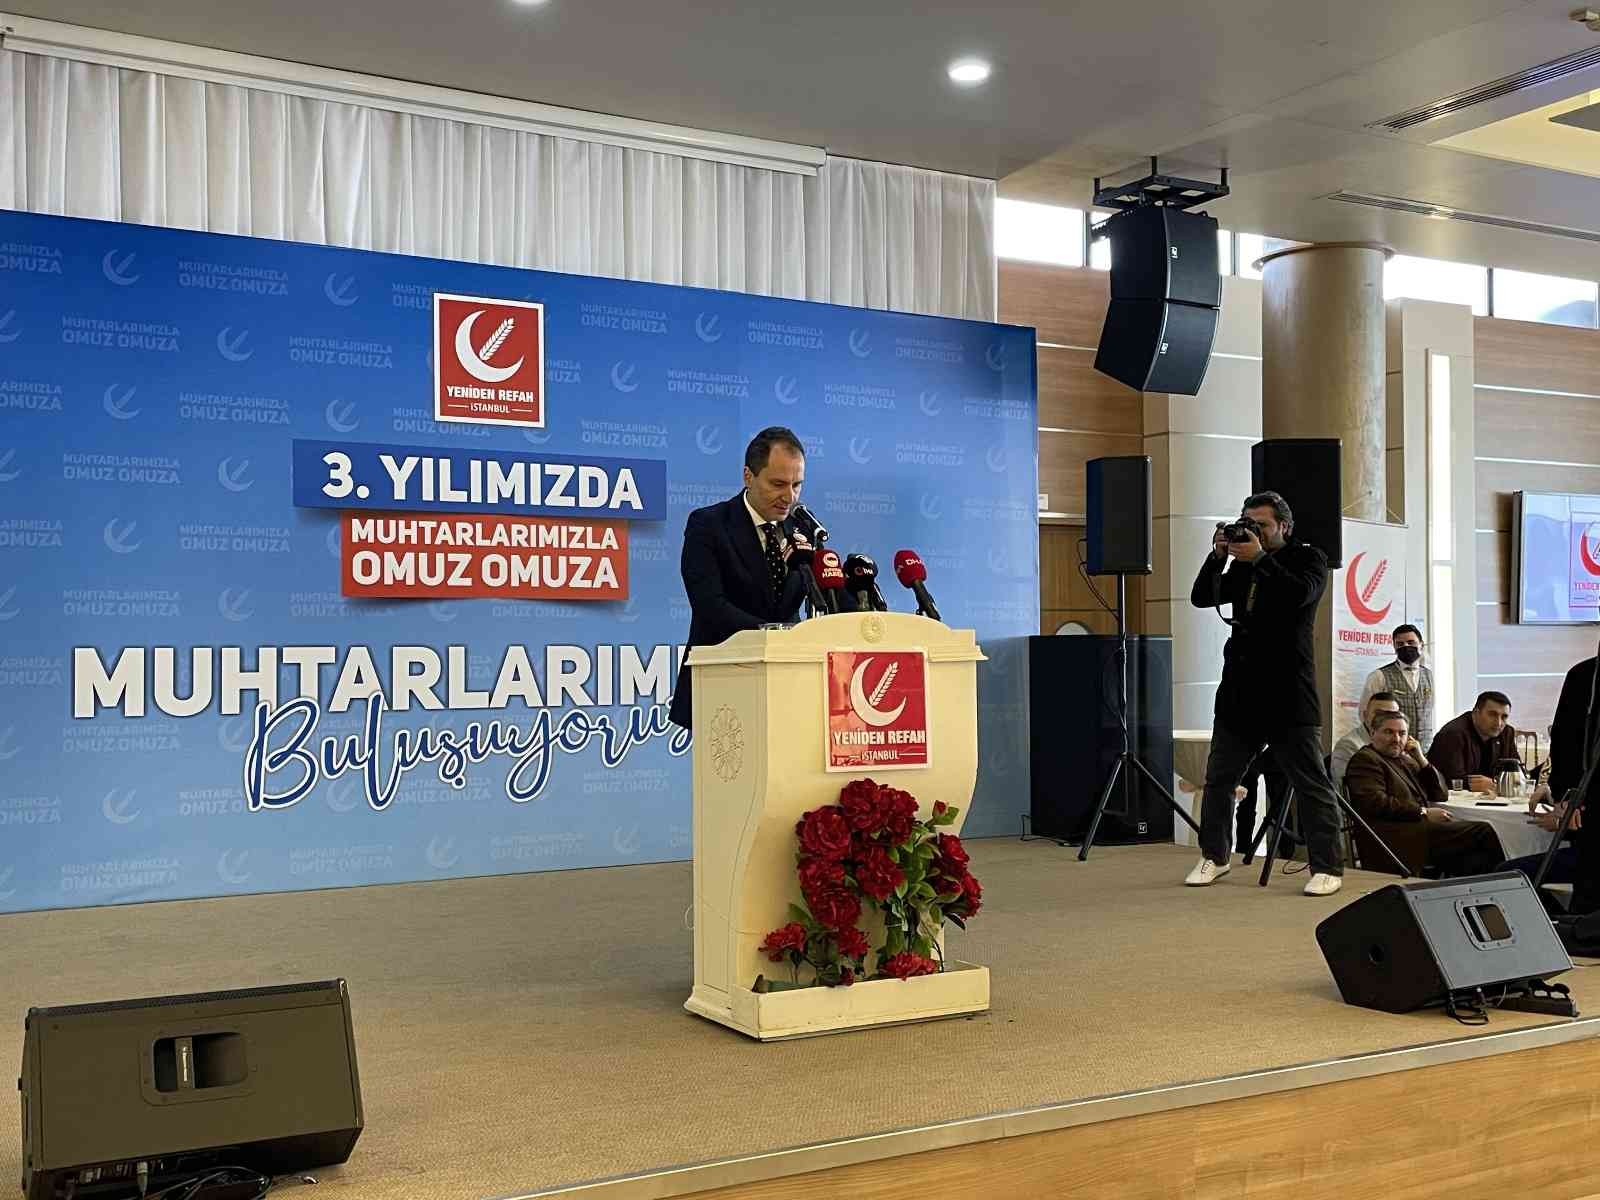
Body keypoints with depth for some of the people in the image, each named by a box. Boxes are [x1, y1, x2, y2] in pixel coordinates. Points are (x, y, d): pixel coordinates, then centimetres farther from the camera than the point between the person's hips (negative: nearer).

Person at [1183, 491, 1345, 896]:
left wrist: (1260, 559, -18)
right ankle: (1215, 856, 23)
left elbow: (1300, 594, -17)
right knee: (1218, 779, 9)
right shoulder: (1243, 565, 16)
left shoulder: (1309, 558, 3)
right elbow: (1201, 597, 8)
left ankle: (1327, 867, 3)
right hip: (1239, 694, 5)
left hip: (1288, 697, -5)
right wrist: (1218, 556, -4)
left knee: (1311, 784, -3)